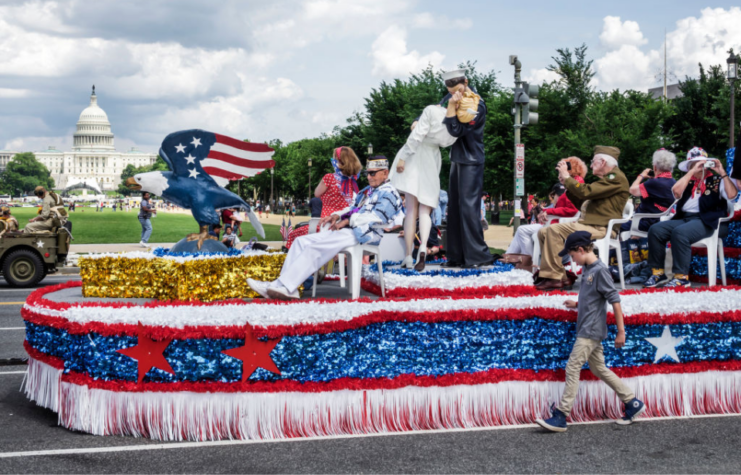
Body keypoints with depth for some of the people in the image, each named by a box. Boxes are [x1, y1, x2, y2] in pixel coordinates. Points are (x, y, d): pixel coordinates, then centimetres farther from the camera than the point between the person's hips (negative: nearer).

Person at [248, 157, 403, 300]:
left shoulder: (388, 193, -2)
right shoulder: (366, 191, 27)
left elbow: (377, 217, -16)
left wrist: (347, 221, -18)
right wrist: (337, 215, 5)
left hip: (366, 235, -10)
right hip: (349, 231, 10)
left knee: (316, 247, -27)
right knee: (302, 241, -3)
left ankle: (285, 286, -30)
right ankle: (283, 286, -16)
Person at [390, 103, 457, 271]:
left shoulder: (432, 111, -17)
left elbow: (417, 136, -18)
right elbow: (445, 143, 5)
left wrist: (403, 158, -14)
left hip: (414, 156, -2)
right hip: (431, 162, 2)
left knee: (411, 209, 2)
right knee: (425, 211, 6)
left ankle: (409, 256, -2)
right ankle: (423, 248, -21)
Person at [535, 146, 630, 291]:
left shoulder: (616, 177, -8)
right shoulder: (607, 179, 26)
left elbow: (585, 192, -19)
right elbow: (581, 203, 25)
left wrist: (566, 176, -7)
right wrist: (567, 184, 15)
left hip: (599, 229, -11)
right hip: (587, 224, 11)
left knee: (554, 230, -26)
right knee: (543, 232, 2)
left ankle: (553, 277, -25)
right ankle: (561, 276, -4)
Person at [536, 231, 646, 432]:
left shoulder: (600, 270, -16)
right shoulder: (588, 269, 12)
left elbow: (614, 300, -17)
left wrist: (621, 331, -17)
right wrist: (577, 305, 11)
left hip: (591, 331, -10)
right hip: (586, 330, 10)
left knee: (572, 368, -10)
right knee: (598, 369, 14)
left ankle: (560, 417, -8)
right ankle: (633, 404, 23)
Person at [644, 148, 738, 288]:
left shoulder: (717, 180, 12)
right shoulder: (688, 182, 23)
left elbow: (732, 194, -7)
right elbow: (676, 191, 0)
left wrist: (723, 173, -8)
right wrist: (692, 171, 1)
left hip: (705, 221, -5)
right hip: (683, 218, 5)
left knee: (679, 232, -35)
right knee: (655, 229, -17)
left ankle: (682, 277, -29)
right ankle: (658, 273, -12)